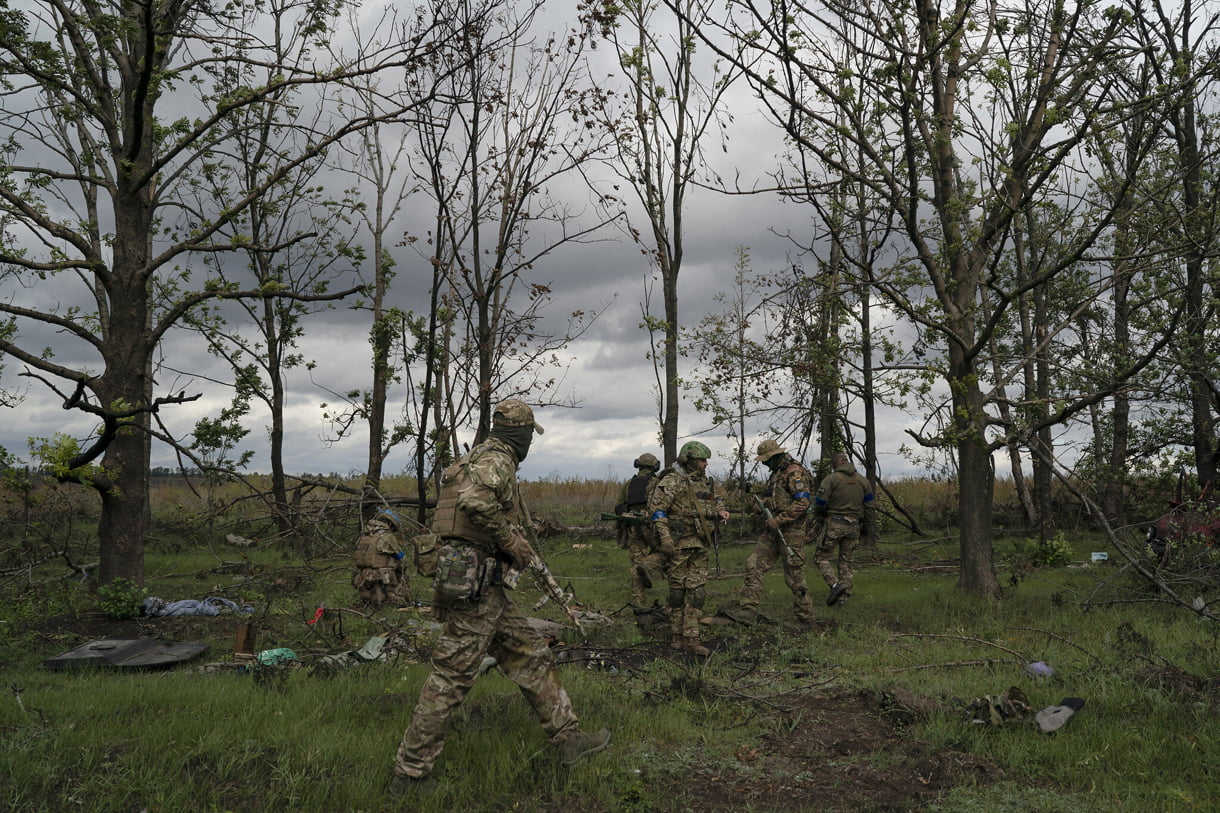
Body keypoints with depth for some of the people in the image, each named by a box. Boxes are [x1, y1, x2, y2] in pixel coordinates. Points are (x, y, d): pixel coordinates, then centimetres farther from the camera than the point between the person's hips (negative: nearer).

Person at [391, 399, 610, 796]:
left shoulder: (481, 458, 18)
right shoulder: (496, 459, -12)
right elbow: (475, 500, -33)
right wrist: (512, 541, -19)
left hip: (487, 588, 10)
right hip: (476, 587, -10)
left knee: (531, 657, 14)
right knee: (452, 678, -2)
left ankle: (569, 738, 22)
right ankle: (410, 773, 9)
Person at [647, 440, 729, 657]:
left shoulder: (705, 481, 13)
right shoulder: (672, 481, -10)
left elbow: (714, 499, 30)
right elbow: (656, 508, -14)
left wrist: (720, 511, 7)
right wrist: (665, 537, -20)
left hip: (700, 544, 7)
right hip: (679, 544, -7)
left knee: (697, 590, 3)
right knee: (678, 589, 2)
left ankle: (690, 639, 5)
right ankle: (678, 637, 13)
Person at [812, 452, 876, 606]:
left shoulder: (830, 479, -8)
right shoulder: (863, 481, 8)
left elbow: (820, 503, -9)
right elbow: (869, 506, 11)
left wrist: (817, 518, 11)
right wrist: (867, 527, 20)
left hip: (833, 524, -5)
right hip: (853, 525, 5)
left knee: (821, 557, 3)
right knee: (845, 560, 15)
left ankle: (835, 584, -16)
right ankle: (844, 595, 13)